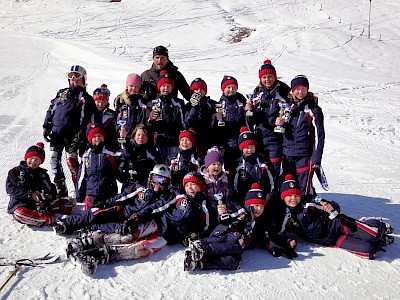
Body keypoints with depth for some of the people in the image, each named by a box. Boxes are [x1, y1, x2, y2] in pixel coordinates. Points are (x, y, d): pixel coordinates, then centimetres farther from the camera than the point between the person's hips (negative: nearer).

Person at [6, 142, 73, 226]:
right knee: (20, 213, -42)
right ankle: (49, 219, -48)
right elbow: (10, 189, -7)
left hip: (40, 203, 4)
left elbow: (51, 189, 10)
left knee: (68, 202, -12)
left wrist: (50, 196, -16)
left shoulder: (42, 174, 17)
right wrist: (30, 194, -18)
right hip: (21, 204, -4)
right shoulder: (15, 172, 5)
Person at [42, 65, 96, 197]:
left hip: (71, 135, -5)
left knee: (72, 161, -9)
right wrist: (46, 126, 10)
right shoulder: (62, 93, 21)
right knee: (54, 160, 4)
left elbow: (85, 119, -4)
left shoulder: (85, 98, 6)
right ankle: (61, 190, 12)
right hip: (55, 133, 5)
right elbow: (51, 109, 20)